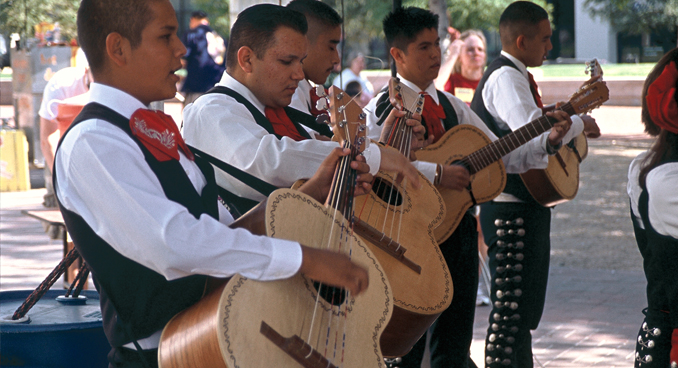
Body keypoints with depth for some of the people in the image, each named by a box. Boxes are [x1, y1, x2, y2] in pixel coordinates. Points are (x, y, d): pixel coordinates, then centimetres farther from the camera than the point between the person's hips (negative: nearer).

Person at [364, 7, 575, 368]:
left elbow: (501, 155, 14)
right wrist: (436, 173, -30)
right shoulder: (384, 108, -7)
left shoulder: (451, 105, 14)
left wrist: (548, 140, -1)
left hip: (457, 227, 6)